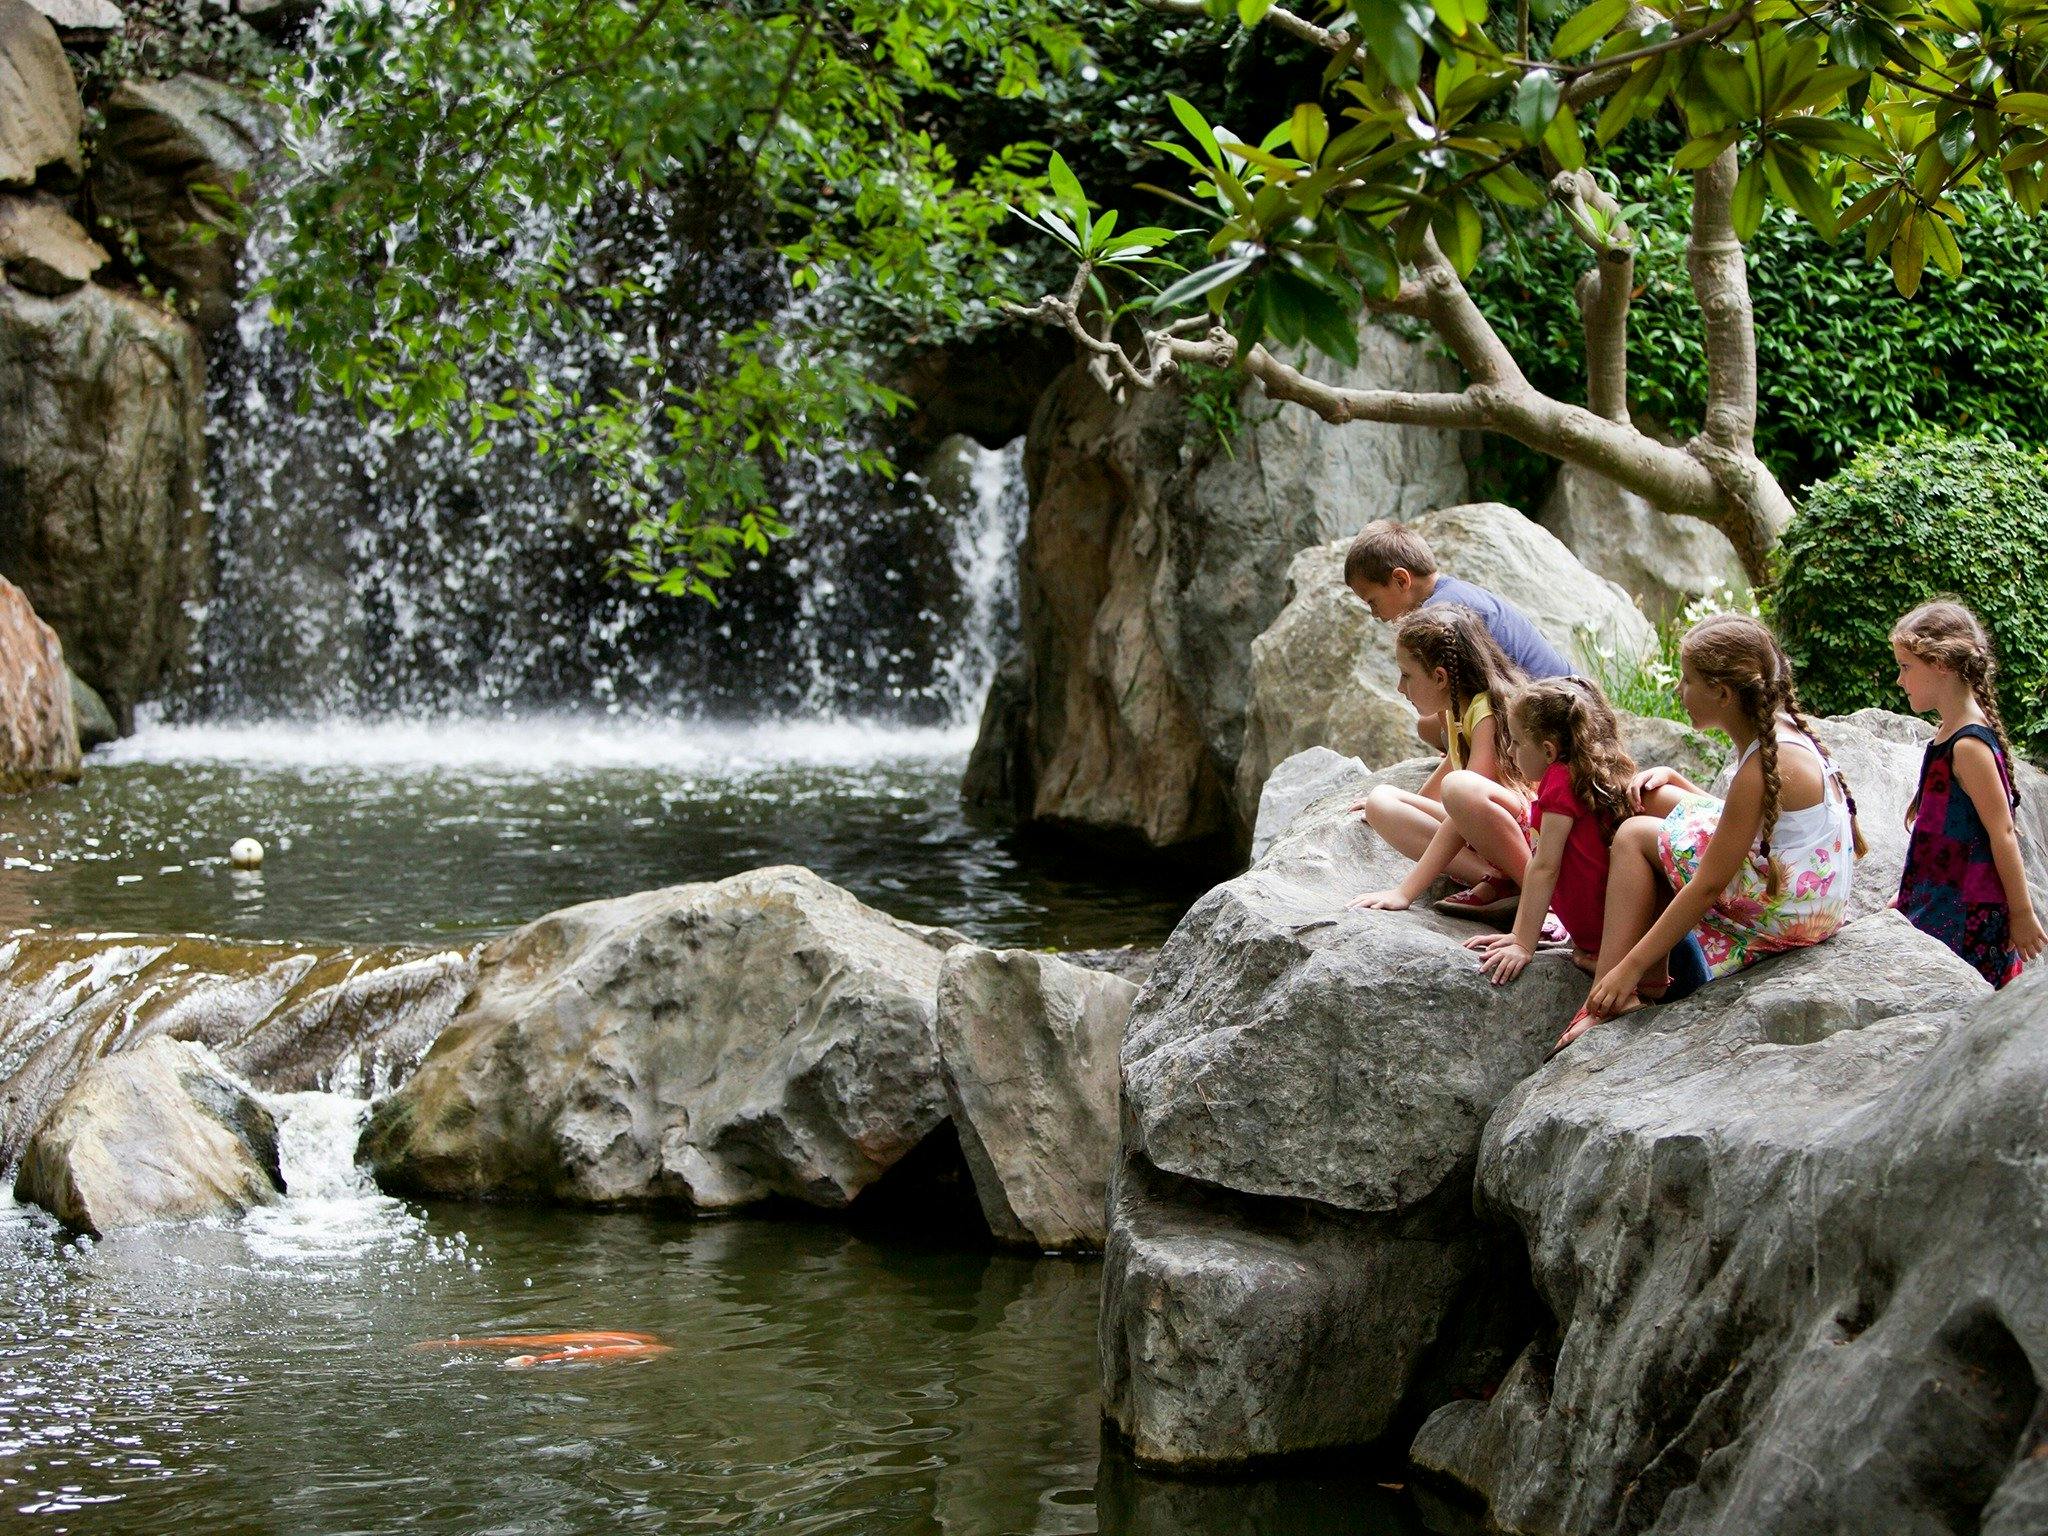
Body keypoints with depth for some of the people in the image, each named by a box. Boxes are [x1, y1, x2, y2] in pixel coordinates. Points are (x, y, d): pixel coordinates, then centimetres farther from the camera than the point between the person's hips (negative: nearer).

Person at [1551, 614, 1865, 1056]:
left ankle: (1611, 994, -7)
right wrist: (1673, 779, 10)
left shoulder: (1763, 767, -23)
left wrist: (1630, 967, -18)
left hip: (1787, 915, -10)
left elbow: (1708, 886, -22)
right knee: (1655, 798, 11)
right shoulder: (1778, 730, 4)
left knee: (1635, 836, -3)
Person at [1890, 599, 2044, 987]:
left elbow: (2002, 833, -17)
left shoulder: (1969, 745, -17)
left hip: (1968, 915, -9)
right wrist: (1910, 896, 23)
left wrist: (2021, 913, -14)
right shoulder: (1947, 736, 12)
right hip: (1938, 905, 9)